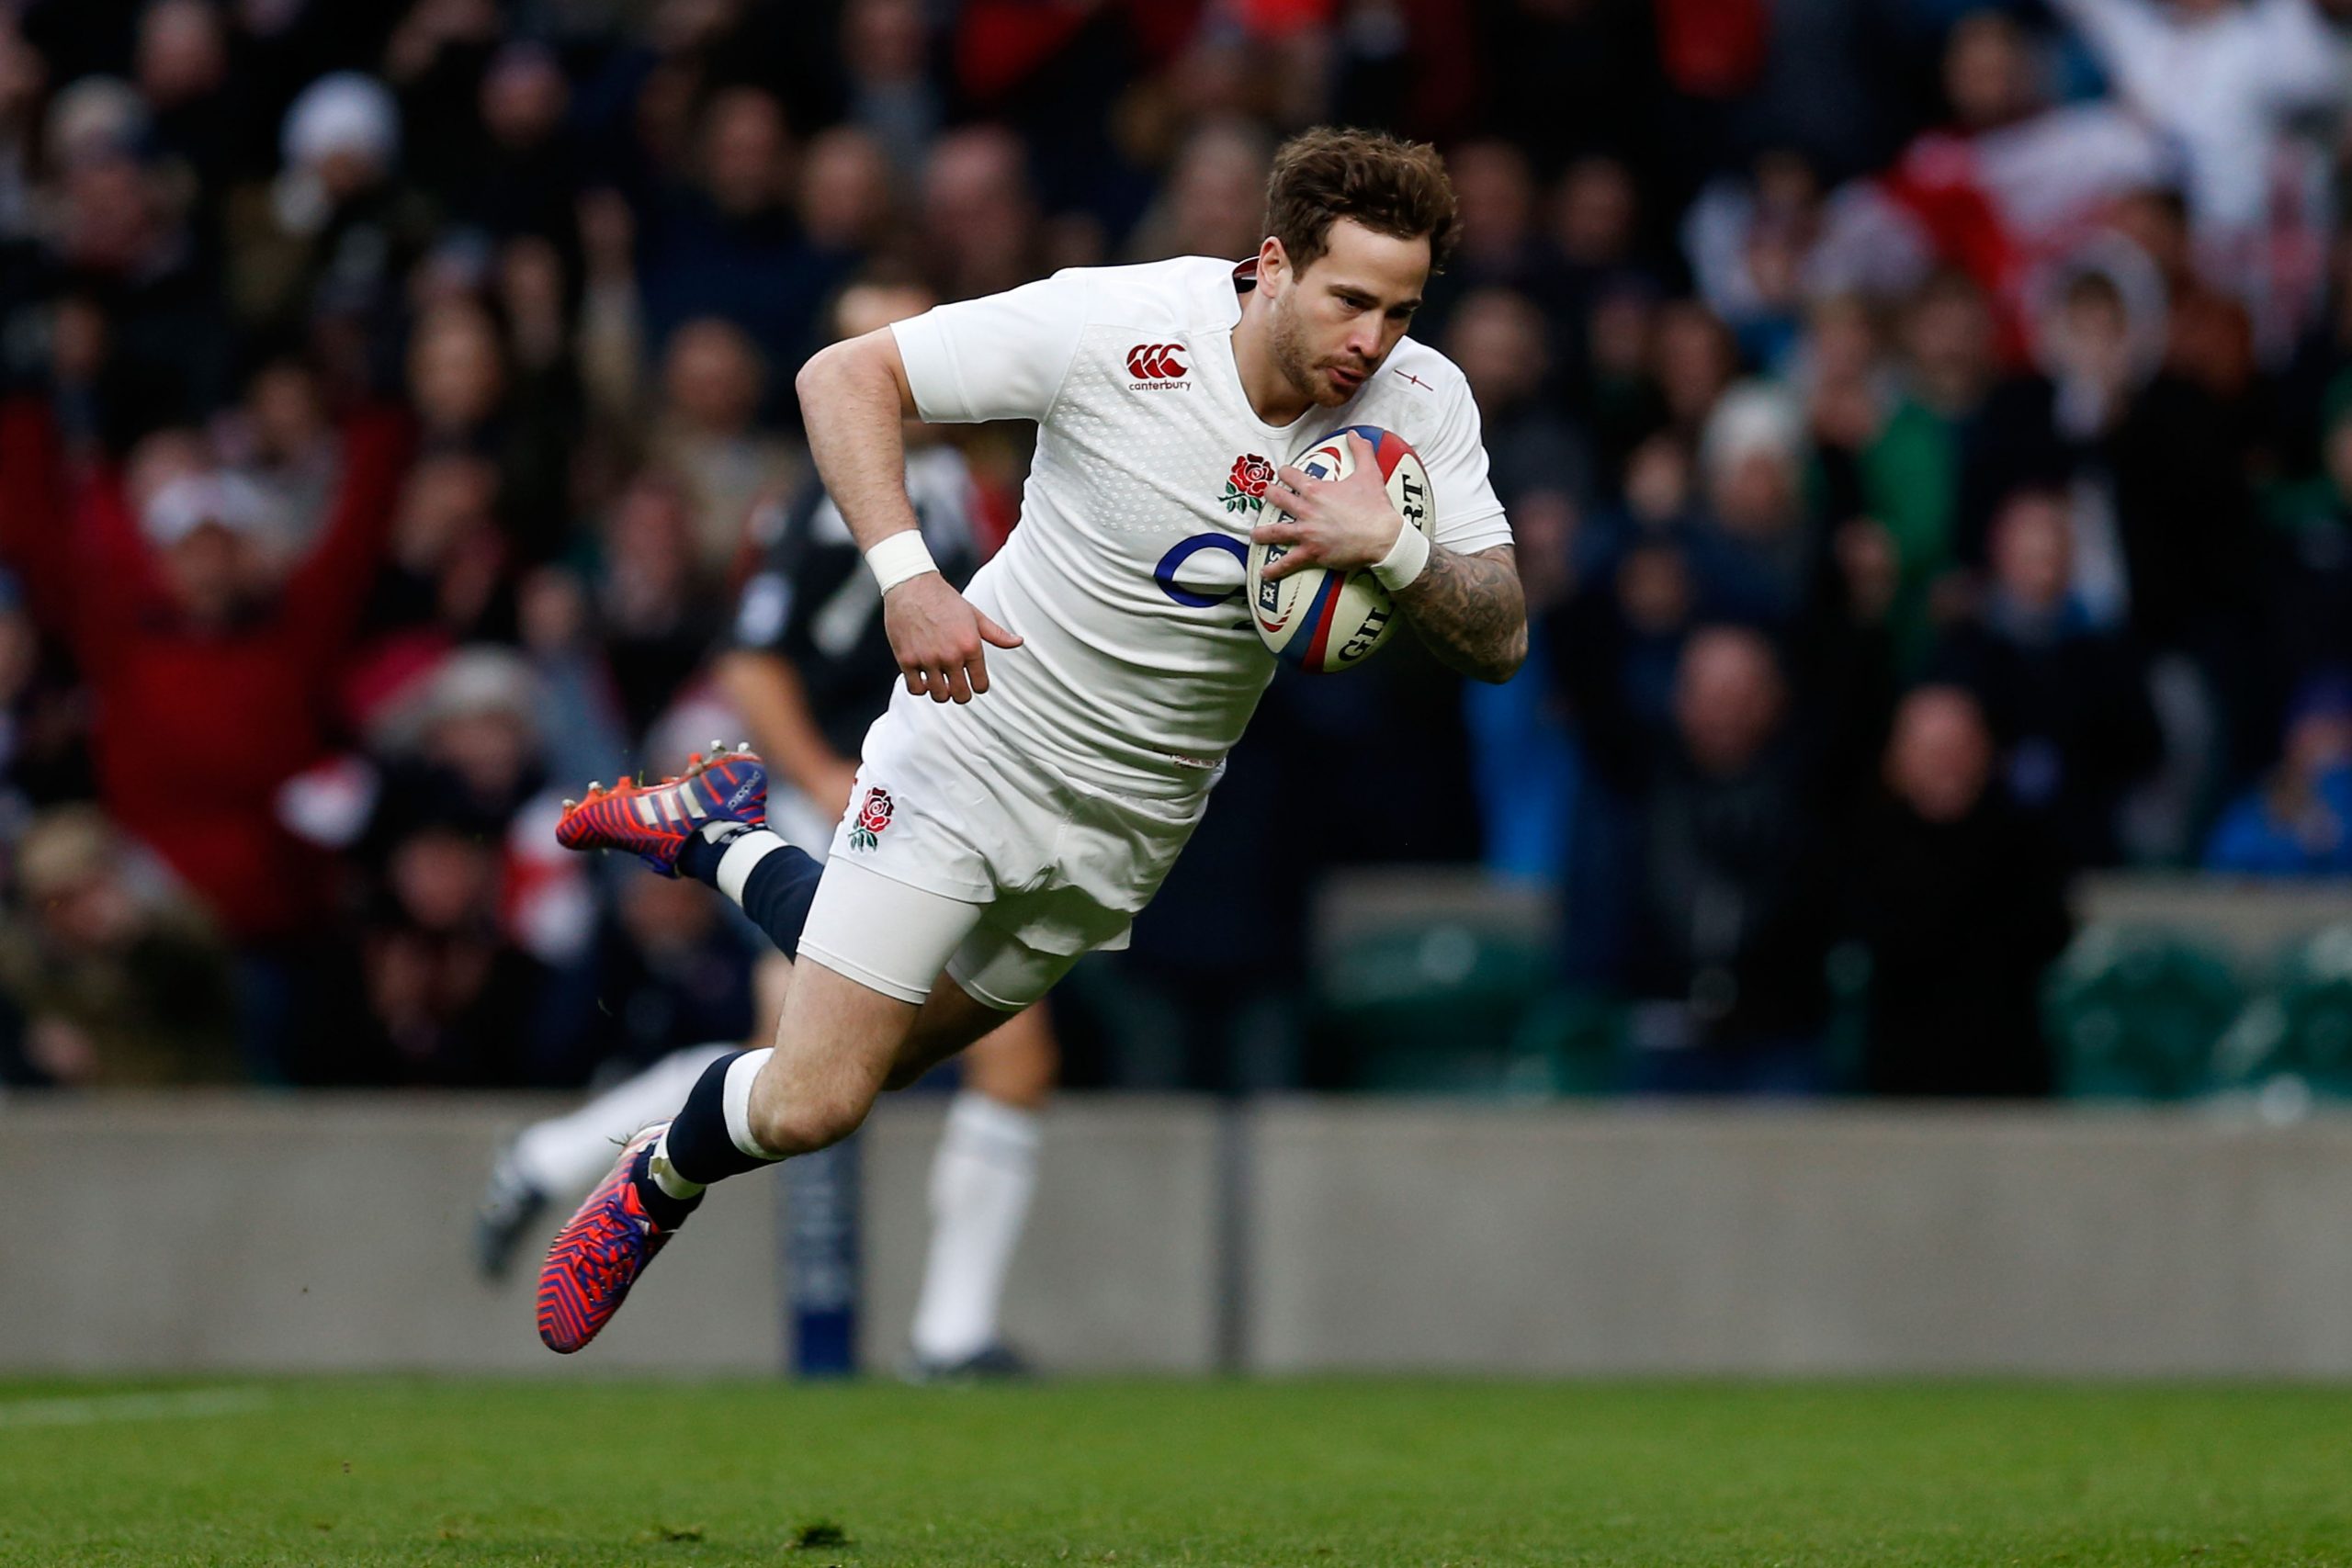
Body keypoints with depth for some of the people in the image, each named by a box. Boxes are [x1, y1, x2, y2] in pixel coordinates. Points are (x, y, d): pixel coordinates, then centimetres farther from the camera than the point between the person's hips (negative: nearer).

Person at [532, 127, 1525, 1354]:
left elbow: (1498, 642, -14)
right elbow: (846, 376, -16)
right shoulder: (1114, 324, -24)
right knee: (808, 1104, -11)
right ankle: (658, 1182, 24)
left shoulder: (1420, 401, -14)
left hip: (1131, 822, 5)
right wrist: (906, 576, -29)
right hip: (978, 741, -5)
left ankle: (717, 839, 46)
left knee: (884, 1058, 20)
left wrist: (1396, 548, -35)